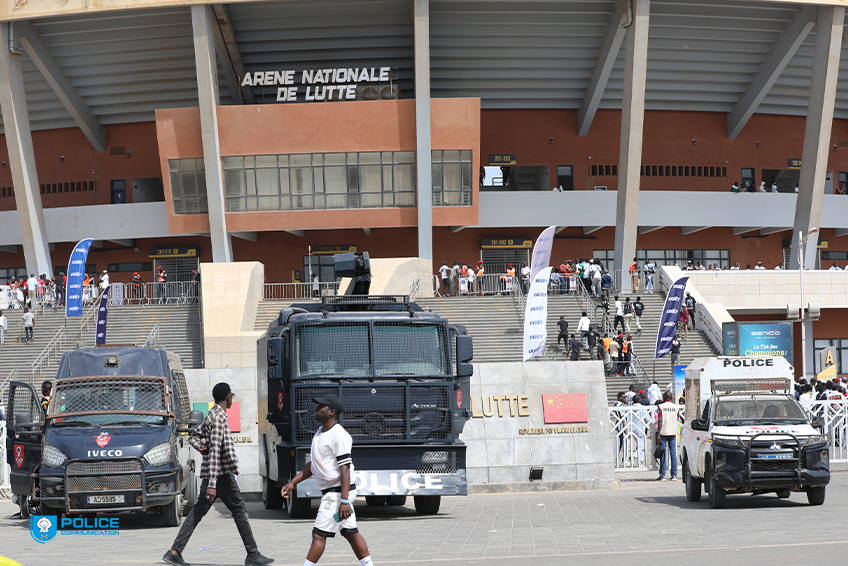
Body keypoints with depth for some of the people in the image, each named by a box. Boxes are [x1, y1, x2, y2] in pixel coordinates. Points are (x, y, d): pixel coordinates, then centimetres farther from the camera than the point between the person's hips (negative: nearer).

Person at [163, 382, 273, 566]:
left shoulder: (211, 415, 16)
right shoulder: (219, 418, -16)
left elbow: (194, 437, 25)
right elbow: (215, 451, -23)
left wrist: (200, 447, 1)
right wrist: (212, 484, -27)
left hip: (211, 473, 10)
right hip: (222, 474, -10)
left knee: (198, 511, 8)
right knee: (239, 511, -3)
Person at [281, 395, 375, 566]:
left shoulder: (339, 435, -17)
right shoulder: (319, 433, 14)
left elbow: (345, 469, -22)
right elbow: (313, 465, 22)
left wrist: (344, 501, -27)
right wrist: (292, 483, 17)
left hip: (338, 492, -10)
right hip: (330, 492, 10)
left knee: (319, 534, -8)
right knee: (351, 533, 11)